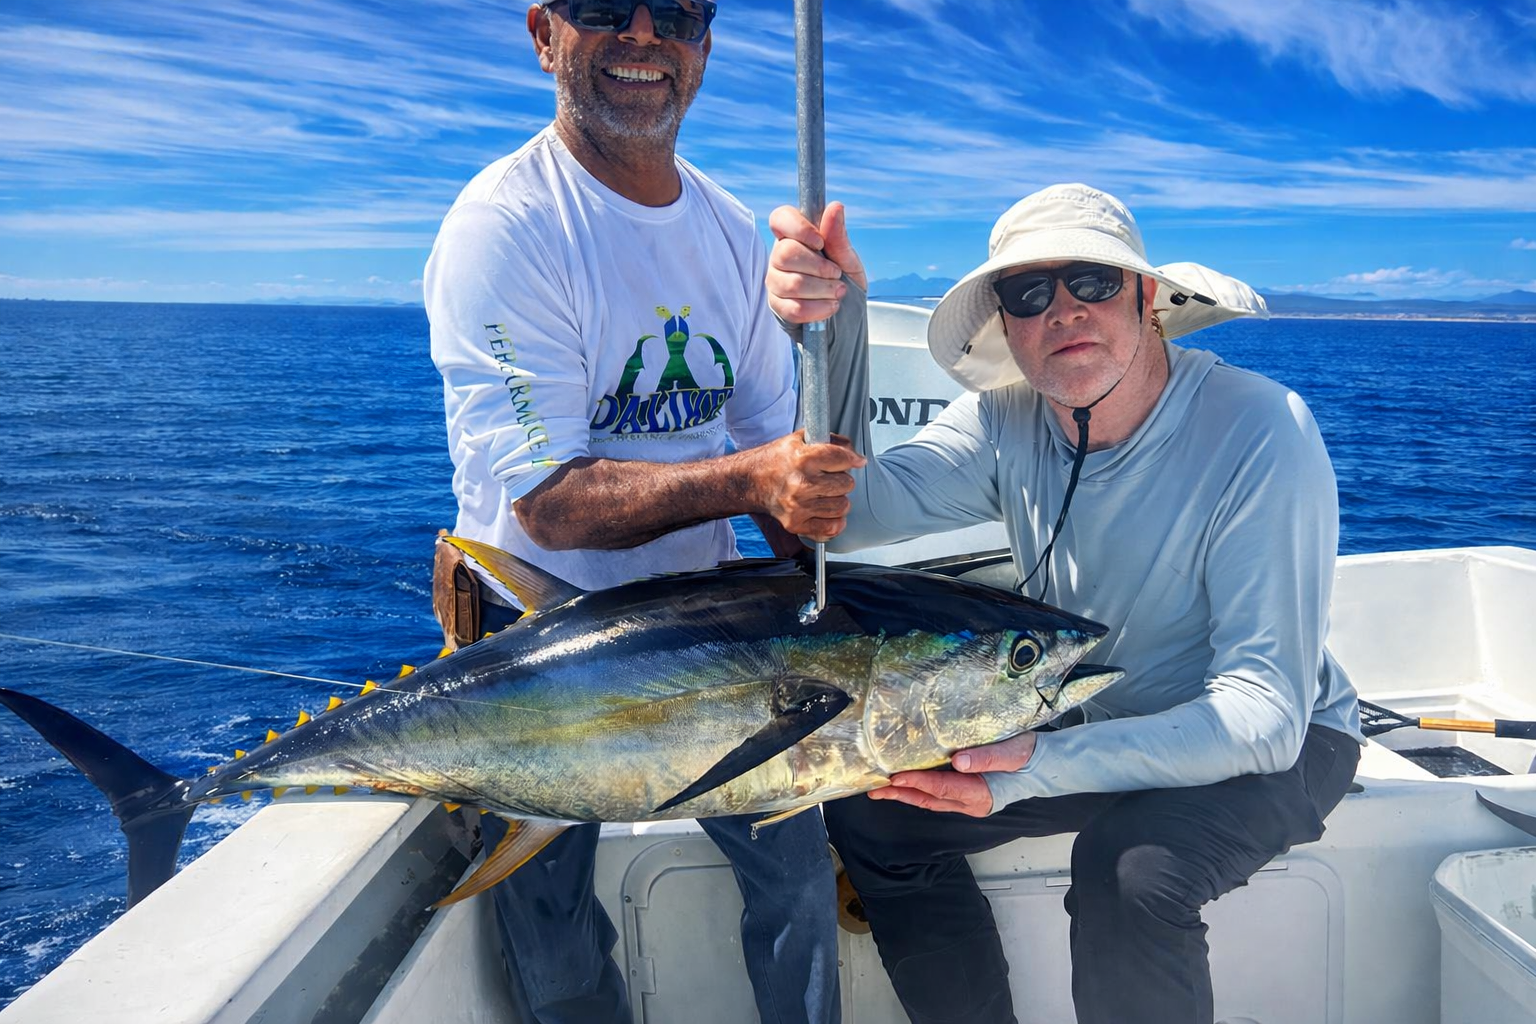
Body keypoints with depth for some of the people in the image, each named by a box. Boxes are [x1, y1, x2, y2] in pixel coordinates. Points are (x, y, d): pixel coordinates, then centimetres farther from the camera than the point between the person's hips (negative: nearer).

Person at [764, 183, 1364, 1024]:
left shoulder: (1259, 431, -27)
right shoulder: (1007, 421, -11)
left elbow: (1262, 712, -30)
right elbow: (850, 512, -27)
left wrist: (1047, 767, -42)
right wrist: (833, 327, -39)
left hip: (1276, 741, -5)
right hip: (1085, 722, 5)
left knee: (1130, 862, -34)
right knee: (868, 808, -6)